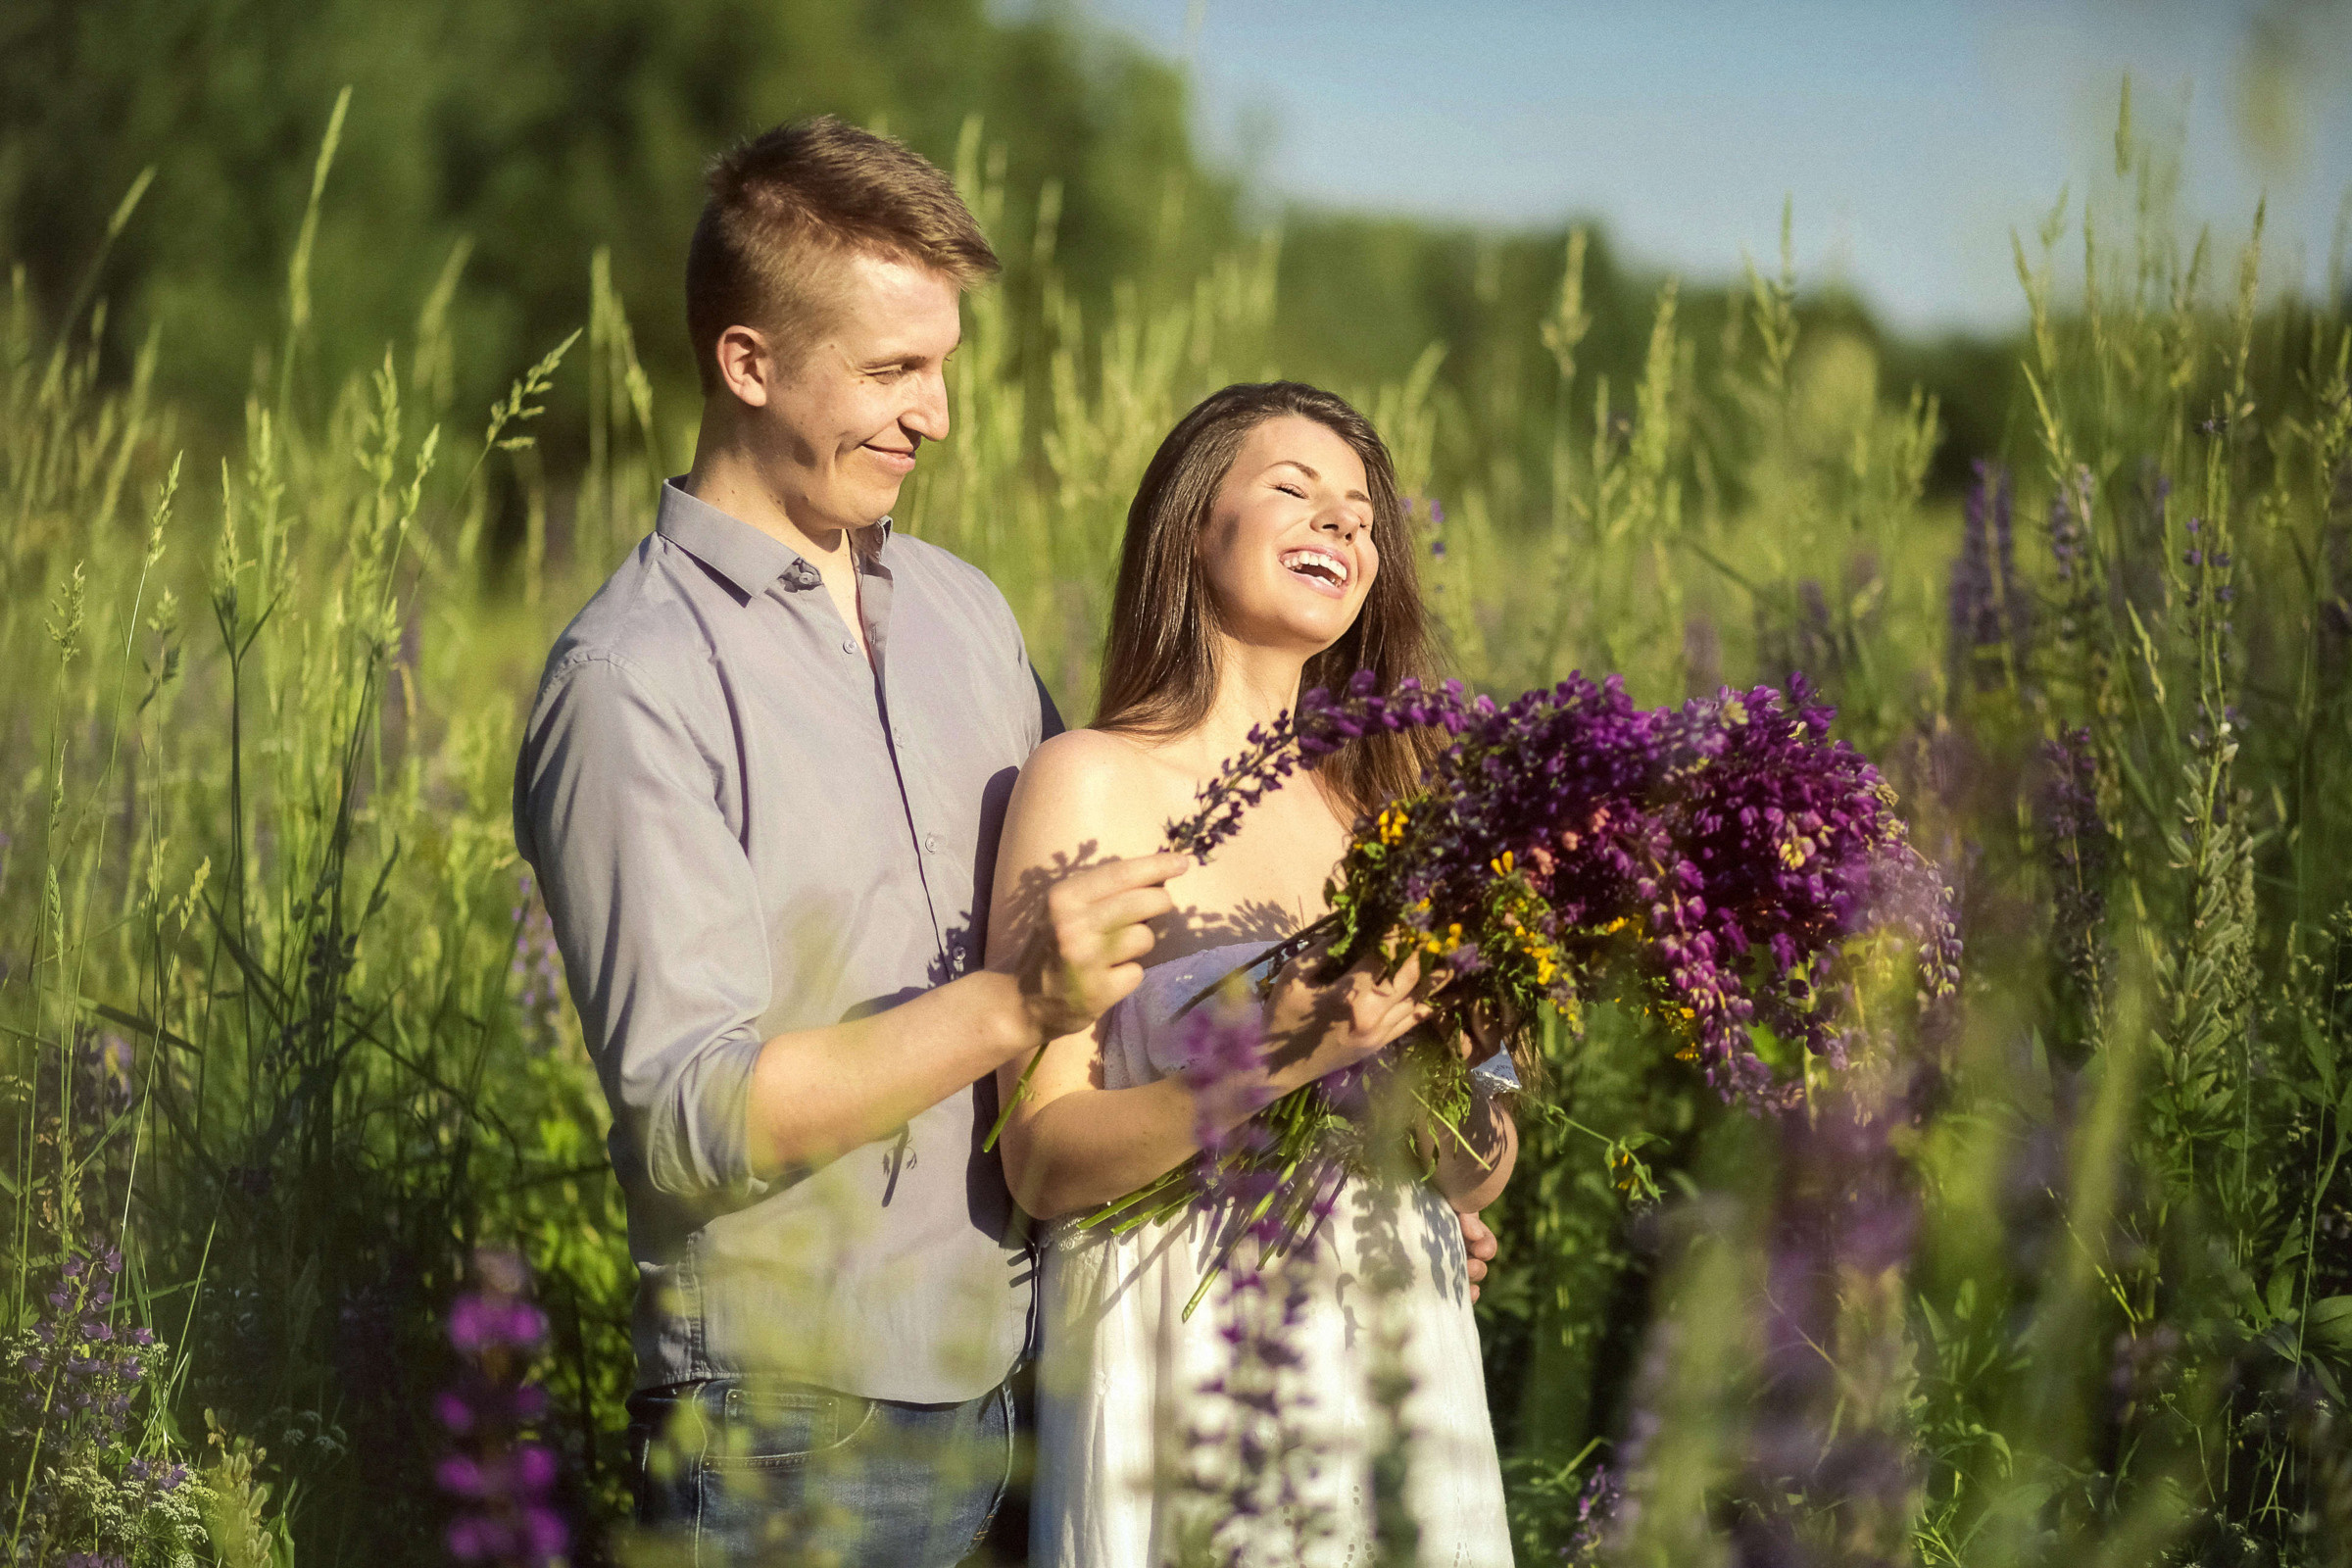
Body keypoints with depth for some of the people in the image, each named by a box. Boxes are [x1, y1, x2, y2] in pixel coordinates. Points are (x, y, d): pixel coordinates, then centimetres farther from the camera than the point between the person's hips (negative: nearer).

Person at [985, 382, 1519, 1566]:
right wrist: (1276, 1058, -23)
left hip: (1396, 1359, 5)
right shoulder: (1092, 781, -5)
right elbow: (1043, 1161, -12)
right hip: (1184, 1366, -5)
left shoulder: (1383, 799, 9)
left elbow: (1473, 1181, 11)